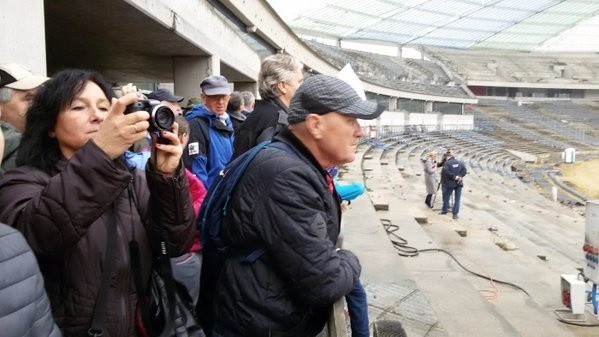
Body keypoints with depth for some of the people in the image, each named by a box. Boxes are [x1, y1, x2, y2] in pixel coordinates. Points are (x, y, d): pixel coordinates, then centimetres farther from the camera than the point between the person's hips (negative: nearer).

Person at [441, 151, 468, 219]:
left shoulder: (447, 163, -4)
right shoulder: (460, 162, 9)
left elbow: (445, 172, -18)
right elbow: (465, 171, -1)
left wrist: (453, 176, -14)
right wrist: (460, 176, -9)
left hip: (450, 183, -3)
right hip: (459, 183, 3)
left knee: (446, 197, 13)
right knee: (457, 199, 4)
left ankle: (445, 210, 24)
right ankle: (455, 214, 1)